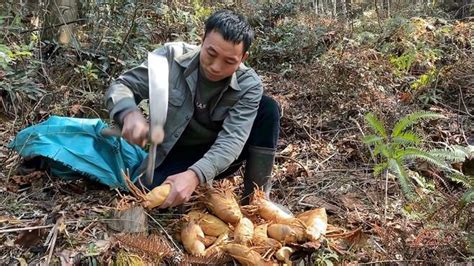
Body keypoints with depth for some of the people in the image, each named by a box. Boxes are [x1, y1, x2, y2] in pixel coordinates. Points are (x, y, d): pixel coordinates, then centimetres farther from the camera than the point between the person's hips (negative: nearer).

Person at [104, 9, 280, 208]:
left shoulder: (249, 85, -21)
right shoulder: (171, 57, -20)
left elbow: (231, 140, -31)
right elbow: (121, 86, -14)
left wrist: (195, 175, -49)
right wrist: (130, 114, -39)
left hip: (218, 153, 0)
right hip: (177, 152, 0)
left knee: (268, 108, -22)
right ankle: (203, 186, 3)